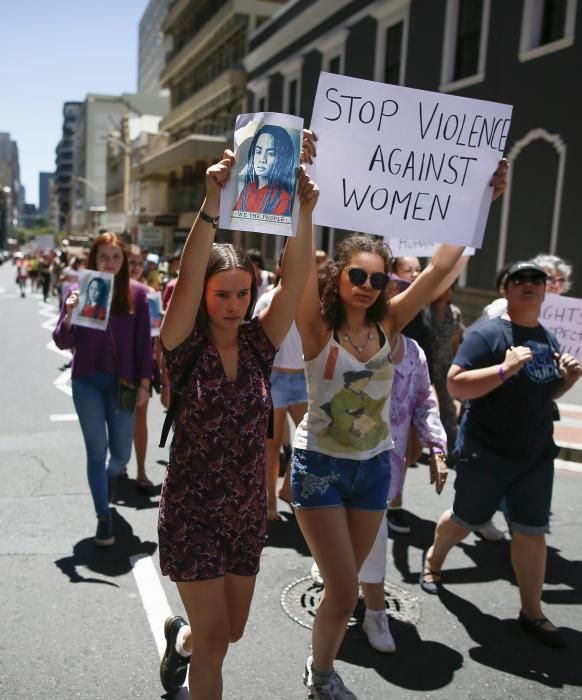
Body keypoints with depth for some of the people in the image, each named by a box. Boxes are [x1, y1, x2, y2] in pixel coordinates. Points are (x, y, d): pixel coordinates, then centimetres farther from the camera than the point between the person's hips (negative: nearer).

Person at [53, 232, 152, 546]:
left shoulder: (136, 293, -3)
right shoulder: (80, 291, -3)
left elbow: (143, 341, 1)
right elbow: (63, 342, -3)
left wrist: (144, 382, -2)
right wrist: (69, 315, -22)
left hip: (122, 382, 1)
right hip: (87, 381, 0)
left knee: (121, 453, 9)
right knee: (97, 450, 3)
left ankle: (108, 478, 46)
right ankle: (104, 518, 16)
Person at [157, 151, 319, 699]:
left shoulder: (258, 345, -3)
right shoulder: (185, 347, -12)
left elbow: (294, 281, -17)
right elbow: (187, 279, -30)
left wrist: (303, 214, -30)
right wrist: (212, 205, -42)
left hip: (248, 511, 4)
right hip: (191, 512, -4)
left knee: (231, 630, 20)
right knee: (214, 637, -1)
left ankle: (181, 637, 53)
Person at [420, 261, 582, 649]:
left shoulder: (549, 340, 7)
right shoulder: (488, 333, -14)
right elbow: (455, 385, -21)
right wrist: (504, 369, -30)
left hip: (536, 455, 5)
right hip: (486, 453, -5)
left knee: (532, 531, 8)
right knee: (466, 520, 13)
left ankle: (532, 611, 22)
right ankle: (433, 560, 42)